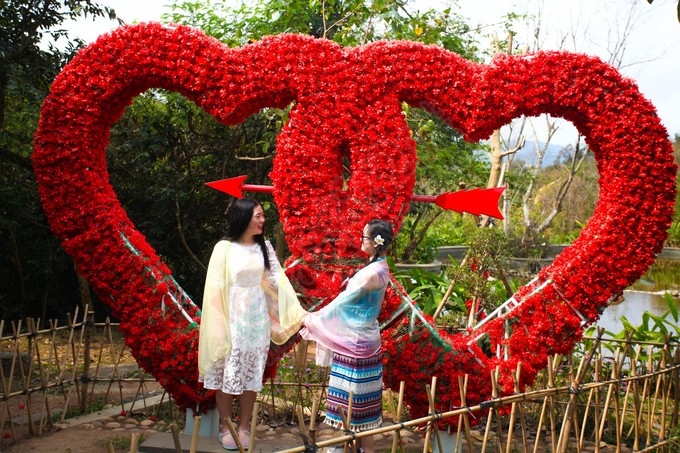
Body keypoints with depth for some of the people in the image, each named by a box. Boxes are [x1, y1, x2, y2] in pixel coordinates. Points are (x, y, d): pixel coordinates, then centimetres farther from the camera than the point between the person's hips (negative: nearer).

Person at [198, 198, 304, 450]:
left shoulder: (264, 246, 4)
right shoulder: (224, 248, -10)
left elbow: (278, 280, 2)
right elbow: (215, 288, -8)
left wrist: (298, 311, -4)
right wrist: (218, 325, -10)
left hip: (258, 317, 4)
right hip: (232, 318, -4)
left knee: (252, 374, 8)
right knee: (228, 373, 4)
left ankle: (244, 427, 21)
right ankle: (225, 428, 19)